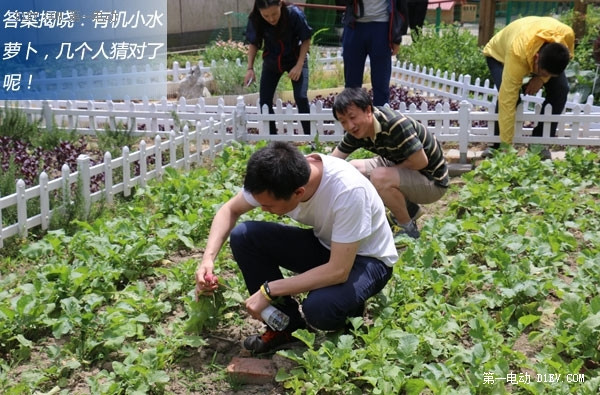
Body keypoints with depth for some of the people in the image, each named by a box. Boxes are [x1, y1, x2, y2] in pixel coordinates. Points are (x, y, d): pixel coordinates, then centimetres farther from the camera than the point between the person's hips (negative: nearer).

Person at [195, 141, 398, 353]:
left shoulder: (348, 190, -37)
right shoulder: (275, 179, -21)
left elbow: (339, 271, -33)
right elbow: (230, 210, -4)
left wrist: (269, 290, -30)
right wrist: (208, 258, -20)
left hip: (366, 257, -5)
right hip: (322, 243, 6)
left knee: (319, 307, -35)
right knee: (243, 236, -16)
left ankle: (350, 305, 2)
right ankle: (286, 325, -2)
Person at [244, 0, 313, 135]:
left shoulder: (295, 14, -29)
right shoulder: (255, 19, -23)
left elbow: (306, 40, -16)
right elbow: (253, 44, -6)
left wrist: (299, 65, -23)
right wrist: (250, 68, -16)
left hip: (295, 59, -3)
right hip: (271, 62, 3)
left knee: (301, 97, -16)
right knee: (264, 101, 0)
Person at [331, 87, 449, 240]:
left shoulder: (395, 123, -31)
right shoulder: (357, 131, -7)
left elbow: (420, 162, -29)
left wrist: (390, 170, -16)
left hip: (431, 180, -8)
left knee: (379, 177, -31)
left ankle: (407, 228, -7)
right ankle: (407, 207, 14)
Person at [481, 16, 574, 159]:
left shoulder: (567, 34, -36)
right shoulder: (516, 56, -47)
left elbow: (568, 56, -10)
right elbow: (507, 102, -44)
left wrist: (542, 78, -26)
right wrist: (507, 145, -41)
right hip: (499, 53, -4)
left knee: (560, 89, -18)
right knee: (508, 95, -30)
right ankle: (498, 146, -10)